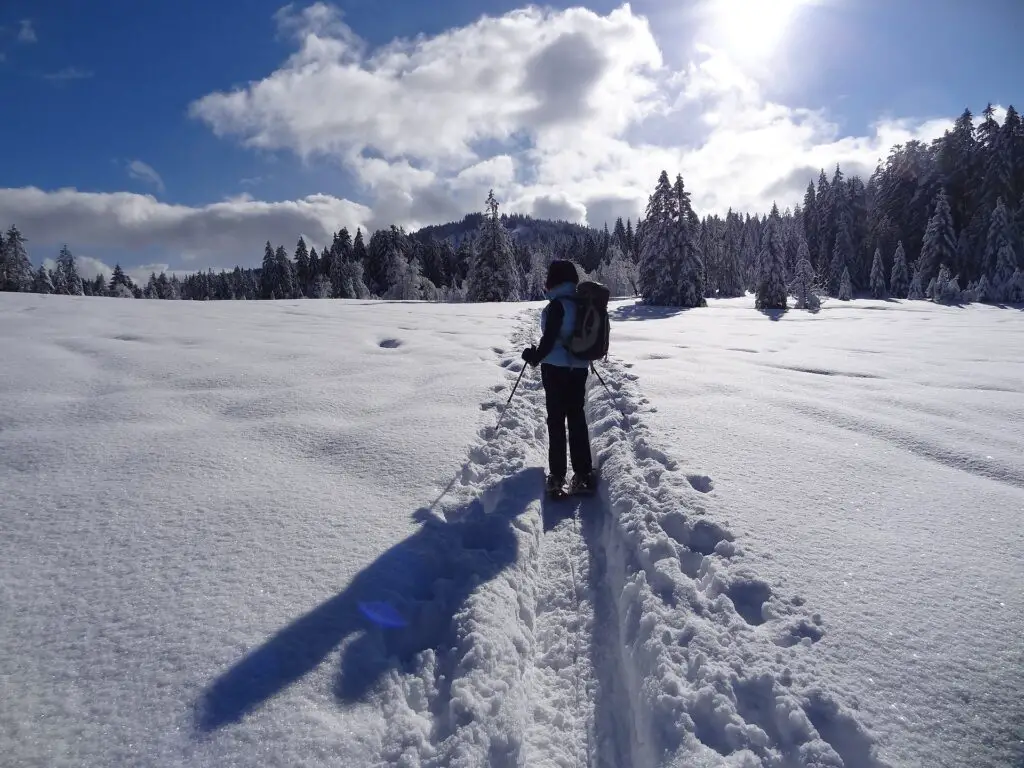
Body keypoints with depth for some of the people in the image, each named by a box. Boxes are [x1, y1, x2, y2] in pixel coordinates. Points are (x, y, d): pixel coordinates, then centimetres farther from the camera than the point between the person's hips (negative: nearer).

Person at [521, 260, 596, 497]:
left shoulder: (557, 304, -17)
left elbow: (549, 338, -19)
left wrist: (535, 357, -3)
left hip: (556, 369, -6)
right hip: (579, 368, 6)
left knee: (556, 420, 3)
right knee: (577, 418, 11)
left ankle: (557, 475, 6)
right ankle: (583, 474, 13)